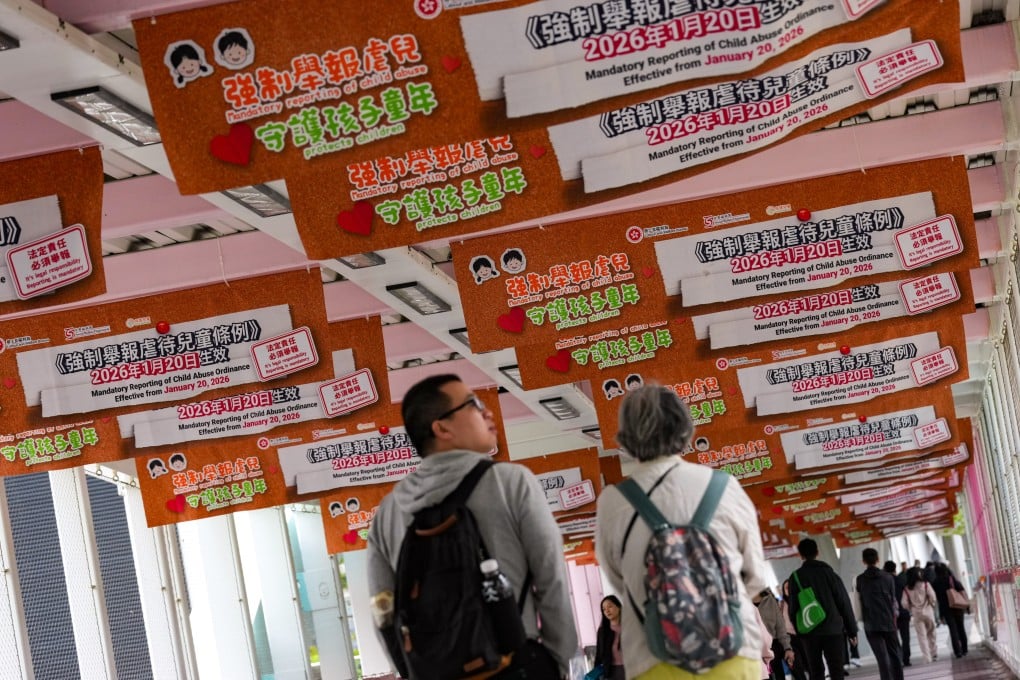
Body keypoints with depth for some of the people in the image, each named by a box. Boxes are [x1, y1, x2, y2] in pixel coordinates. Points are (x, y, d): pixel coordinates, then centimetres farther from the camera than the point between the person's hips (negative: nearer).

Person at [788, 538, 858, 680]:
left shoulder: (796, 577, 3)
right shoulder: (828, 572, 3)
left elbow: (793, 607, 1)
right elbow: (844, 603, 2)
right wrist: (852, 630, 6)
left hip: (809, 632, 1)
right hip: (833, 629, -1)